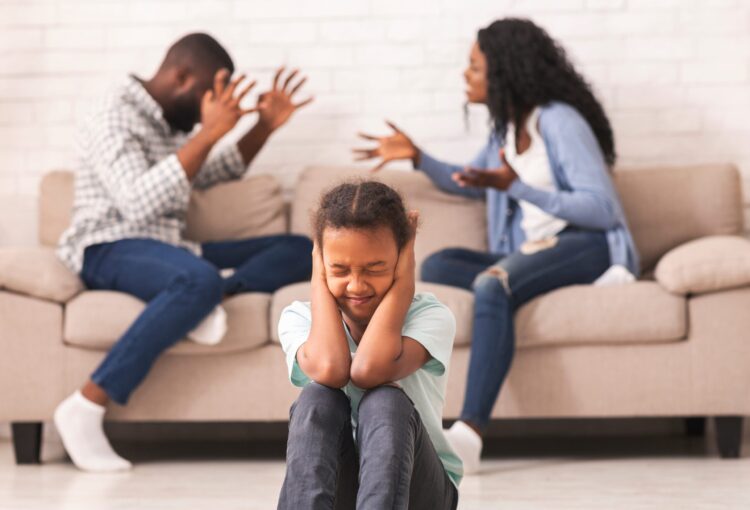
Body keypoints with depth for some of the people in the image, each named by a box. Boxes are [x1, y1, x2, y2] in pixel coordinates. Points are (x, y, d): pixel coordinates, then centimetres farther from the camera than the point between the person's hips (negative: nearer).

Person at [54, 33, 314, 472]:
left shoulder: (171, 124, 15)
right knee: (201, 281, -42)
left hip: (169, 252, 9)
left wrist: (265, 126, 17)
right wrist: (209, 134, -29)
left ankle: (208, 297, -29)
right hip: (111, 251, -9)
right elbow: (138, 204, -27)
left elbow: (216, 174, 33)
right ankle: (85, 408, -38)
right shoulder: (116, 119, -11)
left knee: (301, 251, -2)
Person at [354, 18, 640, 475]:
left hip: (591, 246, -8)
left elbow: (603, 209, -17)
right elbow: (472, 185, 35)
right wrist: (418, 158, 20)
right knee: (437, 266, -11)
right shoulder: (507, 126, 16)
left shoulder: (560, 121, -9)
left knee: (492, 287, -36)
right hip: (532, 253, 8)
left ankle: (469, 434, -48)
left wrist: (516, 187, -22)